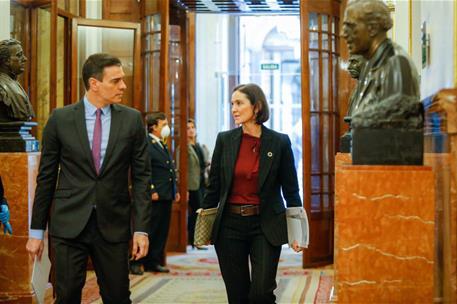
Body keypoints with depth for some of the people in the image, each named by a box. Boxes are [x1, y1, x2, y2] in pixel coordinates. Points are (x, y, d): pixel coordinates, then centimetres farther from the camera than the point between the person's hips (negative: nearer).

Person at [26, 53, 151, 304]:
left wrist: (141, 228, -5)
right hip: (69, 224, -1)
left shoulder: (132, 119, 3)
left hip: (113, 225, 1)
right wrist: (36, 231, 4)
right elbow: (46, 177, 4)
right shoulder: (60, 119, 0)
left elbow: (141, 176, 3)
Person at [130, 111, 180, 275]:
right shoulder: (145, 144, -10)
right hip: (155, 196, -9)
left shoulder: (163, 145, 19)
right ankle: (137, 262, 3)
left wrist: (175, 190, 16)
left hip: (166, 196, 9)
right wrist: (151, 191, -21)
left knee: (162, 231, 10)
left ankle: (154, 262, 17)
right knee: (149, 230, -5)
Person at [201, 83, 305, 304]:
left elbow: (291, 190, 1)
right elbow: (213, 186, 7)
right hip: (230, 225, 2)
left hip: (266, 226, -2)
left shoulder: (279, 142, -3)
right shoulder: (225, 140, 2)